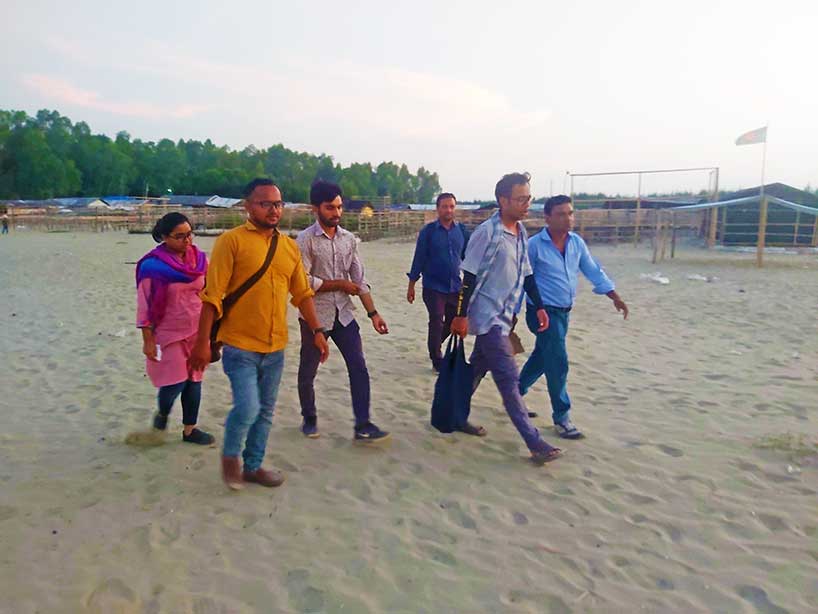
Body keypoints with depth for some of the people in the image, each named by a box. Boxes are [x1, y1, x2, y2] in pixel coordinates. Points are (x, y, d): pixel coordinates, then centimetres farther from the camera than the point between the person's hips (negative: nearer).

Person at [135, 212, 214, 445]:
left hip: (197, 332, 5)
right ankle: (162, 413, 29)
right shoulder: (153, 266, -14)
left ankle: (190, 429, 22)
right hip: (169, 334, -5)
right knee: (176, 382, -5)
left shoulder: (199, 258, 1)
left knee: (194, 381, 8)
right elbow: (145, 306, -11)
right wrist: (148, 340, -11)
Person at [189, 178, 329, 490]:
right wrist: (203, 341, -13)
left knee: (265, 412, 13)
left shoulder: (290, 246, 8)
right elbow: (212, 295, -11)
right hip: (240, 347, -5)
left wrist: (317, 331, 9)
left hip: (275, 348, 6)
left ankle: (253, 466, 31)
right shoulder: (232, 241, -8)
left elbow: (302, 293, 14)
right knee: (247, 409, -10)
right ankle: (230, 455, 19)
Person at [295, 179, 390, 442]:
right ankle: (309, 419, 31)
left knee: (358, 367, -3)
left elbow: (359, 280, 6)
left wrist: (373, 313, -1)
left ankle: (362, 425, 2)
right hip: (315, 315, -4)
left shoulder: (349, 239, 5)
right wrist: (339, 284, -12)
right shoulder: (305, 240, -10)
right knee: (308, 371, 11)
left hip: (343, 314, 4)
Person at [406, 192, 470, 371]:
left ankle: (434, 346, 39)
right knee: (437, 323, 1)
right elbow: (419, 258, -3)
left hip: (455, 287, 4)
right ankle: (437, 361, 16)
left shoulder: (462, 230, 2)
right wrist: (411, 286, -3)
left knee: (454, 323, 13)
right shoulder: (428, 231, -6)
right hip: (434, 287, -4)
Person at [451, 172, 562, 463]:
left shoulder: (521, 232, 8)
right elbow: (470, 276, -16)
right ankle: (534, 442, -3)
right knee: (509, 380, -6)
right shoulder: (487, 232, -17)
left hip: (504, 316, 8)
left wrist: (539, 307, 12)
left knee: (476, 370, 19)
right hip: (488, 317, -8)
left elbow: (526, 273, 16)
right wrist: (461, 315, -16)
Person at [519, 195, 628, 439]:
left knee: (542, 356, 19)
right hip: (544, 311, -7)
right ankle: (561, 417, 6)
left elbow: (593, 271, 10)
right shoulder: (534, 245, -15)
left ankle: (516, 393, 40)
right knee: (558, 363, -7)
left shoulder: (577, 242, 2)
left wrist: (616, 298, 7)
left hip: (564, 311, 7)